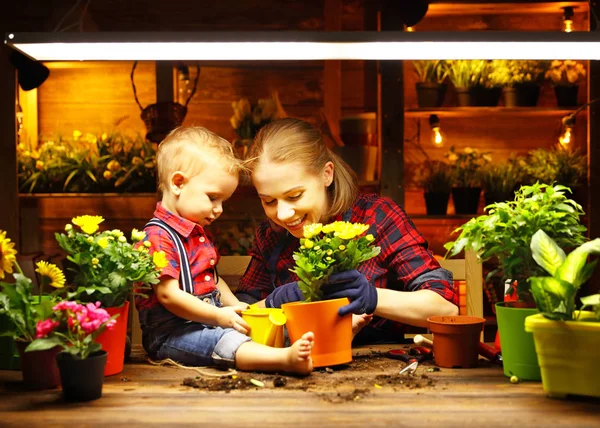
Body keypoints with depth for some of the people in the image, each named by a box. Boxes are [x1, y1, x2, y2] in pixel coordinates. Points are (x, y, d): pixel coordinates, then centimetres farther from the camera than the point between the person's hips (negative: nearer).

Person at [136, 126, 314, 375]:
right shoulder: (158, 236, -14)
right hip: (170, 333, -11)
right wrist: (219, 317, -20)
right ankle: (286, 359, -57)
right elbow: (168, 294, -22)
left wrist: (234, 305, 10)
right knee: (222, 340, -35)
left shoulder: (198, 232, 20)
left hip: (207, 323, 11)